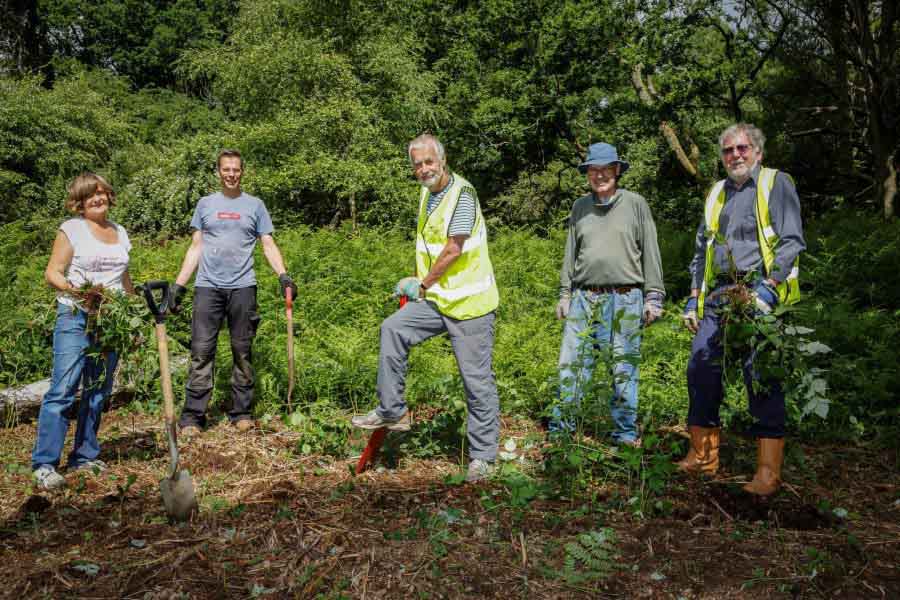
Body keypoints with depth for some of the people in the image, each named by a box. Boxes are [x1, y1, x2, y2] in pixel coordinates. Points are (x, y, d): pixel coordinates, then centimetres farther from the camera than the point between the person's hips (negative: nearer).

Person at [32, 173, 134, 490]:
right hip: (75, 317, -5)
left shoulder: (120, 232, 15)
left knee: (98, 392, 9)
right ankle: (44, 464, -5)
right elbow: (52, 273, -5)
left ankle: (84, 457, 19)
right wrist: (73, 289, -24)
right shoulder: (71, 229, -1)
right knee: (63, 389, -10)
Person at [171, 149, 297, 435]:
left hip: (242, 286, 0)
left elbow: (268, 245, 7)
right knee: (201, 352, -4)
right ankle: (192, 417, -1)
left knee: (242, 352, 4)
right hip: (208, 286, 1)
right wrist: (179, 284, 7)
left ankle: (242, 413, 12)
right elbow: (195, 247, 14)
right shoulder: (205, 204, 14)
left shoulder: (255, 205, 11)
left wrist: (283, 275, -9)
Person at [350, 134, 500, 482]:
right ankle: (392, 411, 1)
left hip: (470, 303, -8)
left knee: (477, 381, -1)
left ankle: (483, 456, 11)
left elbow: (453, 250, -18)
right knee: (392, 328, -9)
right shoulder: (427, 193, 13)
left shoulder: (462, 194, -14)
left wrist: (421, 286, -8)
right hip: (437, 298, 8)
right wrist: (419, 283, 20)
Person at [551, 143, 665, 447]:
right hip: (584, 297, 3)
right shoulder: (580, 207, 12)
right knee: (570, 364, 2)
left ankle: (626, 435, 15)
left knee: (624, 369, 3)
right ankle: (560, 428, 12)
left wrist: (653, 297, -1)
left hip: (625, 299, -3)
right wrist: (565, 294, 13)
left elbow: (650, 252, 3)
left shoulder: (635, 204, 4)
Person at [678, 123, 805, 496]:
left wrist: (768, 289, -17)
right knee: (700, 369, 0)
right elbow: (701, 252, 24)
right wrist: (693, 299, 16)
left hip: (760, 295, -5)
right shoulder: (716, 194, 21)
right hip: (718, 297, 6)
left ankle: (769, 471, -1)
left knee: (762, 377, -8)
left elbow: (792, 241, -5)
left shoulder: (776, 184, 5)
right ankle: (702, 456, 14)